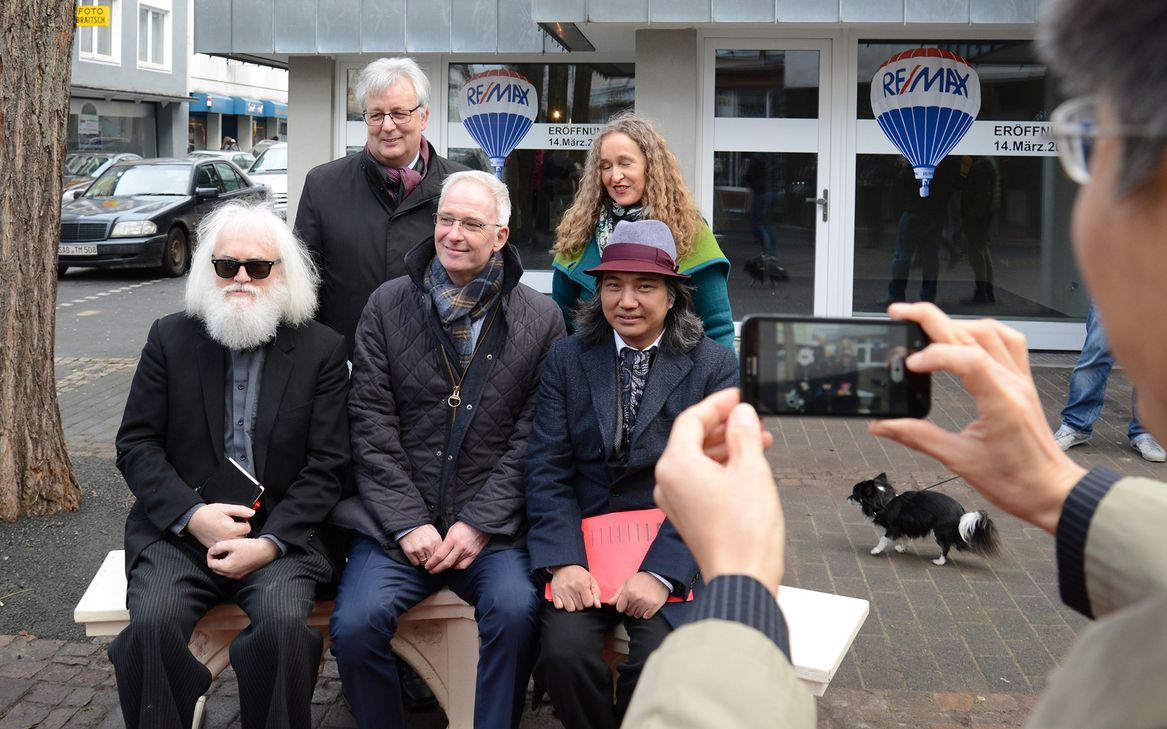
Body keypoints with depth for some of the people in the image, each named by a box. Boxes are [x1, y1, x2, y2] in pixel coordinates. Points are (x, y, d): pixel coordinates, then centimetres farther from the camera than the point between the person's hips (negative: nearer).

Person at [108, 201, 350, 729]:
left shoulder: (322, 350, 3)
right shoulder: (170, 339, 8)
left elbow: (327, 466, 0)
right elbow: (135, 445, 5)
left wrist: (271, 542, -14)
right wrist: (192, 516, -12)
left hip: (282, 531, -1)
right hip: (182, 527, 1)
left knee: (283, 621, -29)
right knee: (152, 621, -26)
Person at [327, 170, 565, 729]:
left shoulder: (541, 320, 5)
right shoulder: (388, 306, 7)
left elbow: (531, 436, 1)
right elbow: (371, 426, 2)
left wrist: (480, 525, -9)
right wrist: (408, 524, -7)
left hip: (492, 525, 0)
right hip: (396, 522, 1)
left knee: (517, 611, -28)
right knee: (355, 624, -23)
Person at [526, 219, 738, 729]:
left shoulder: (714, 366, 1)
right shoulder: (567, 360, 7)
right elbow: (548, 470, 0)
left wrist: (661, 572, -18)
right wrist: (563, 562, -16)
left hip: (674, 550, -1)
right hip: (583, 542, 2)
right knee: (564, 652, -23)